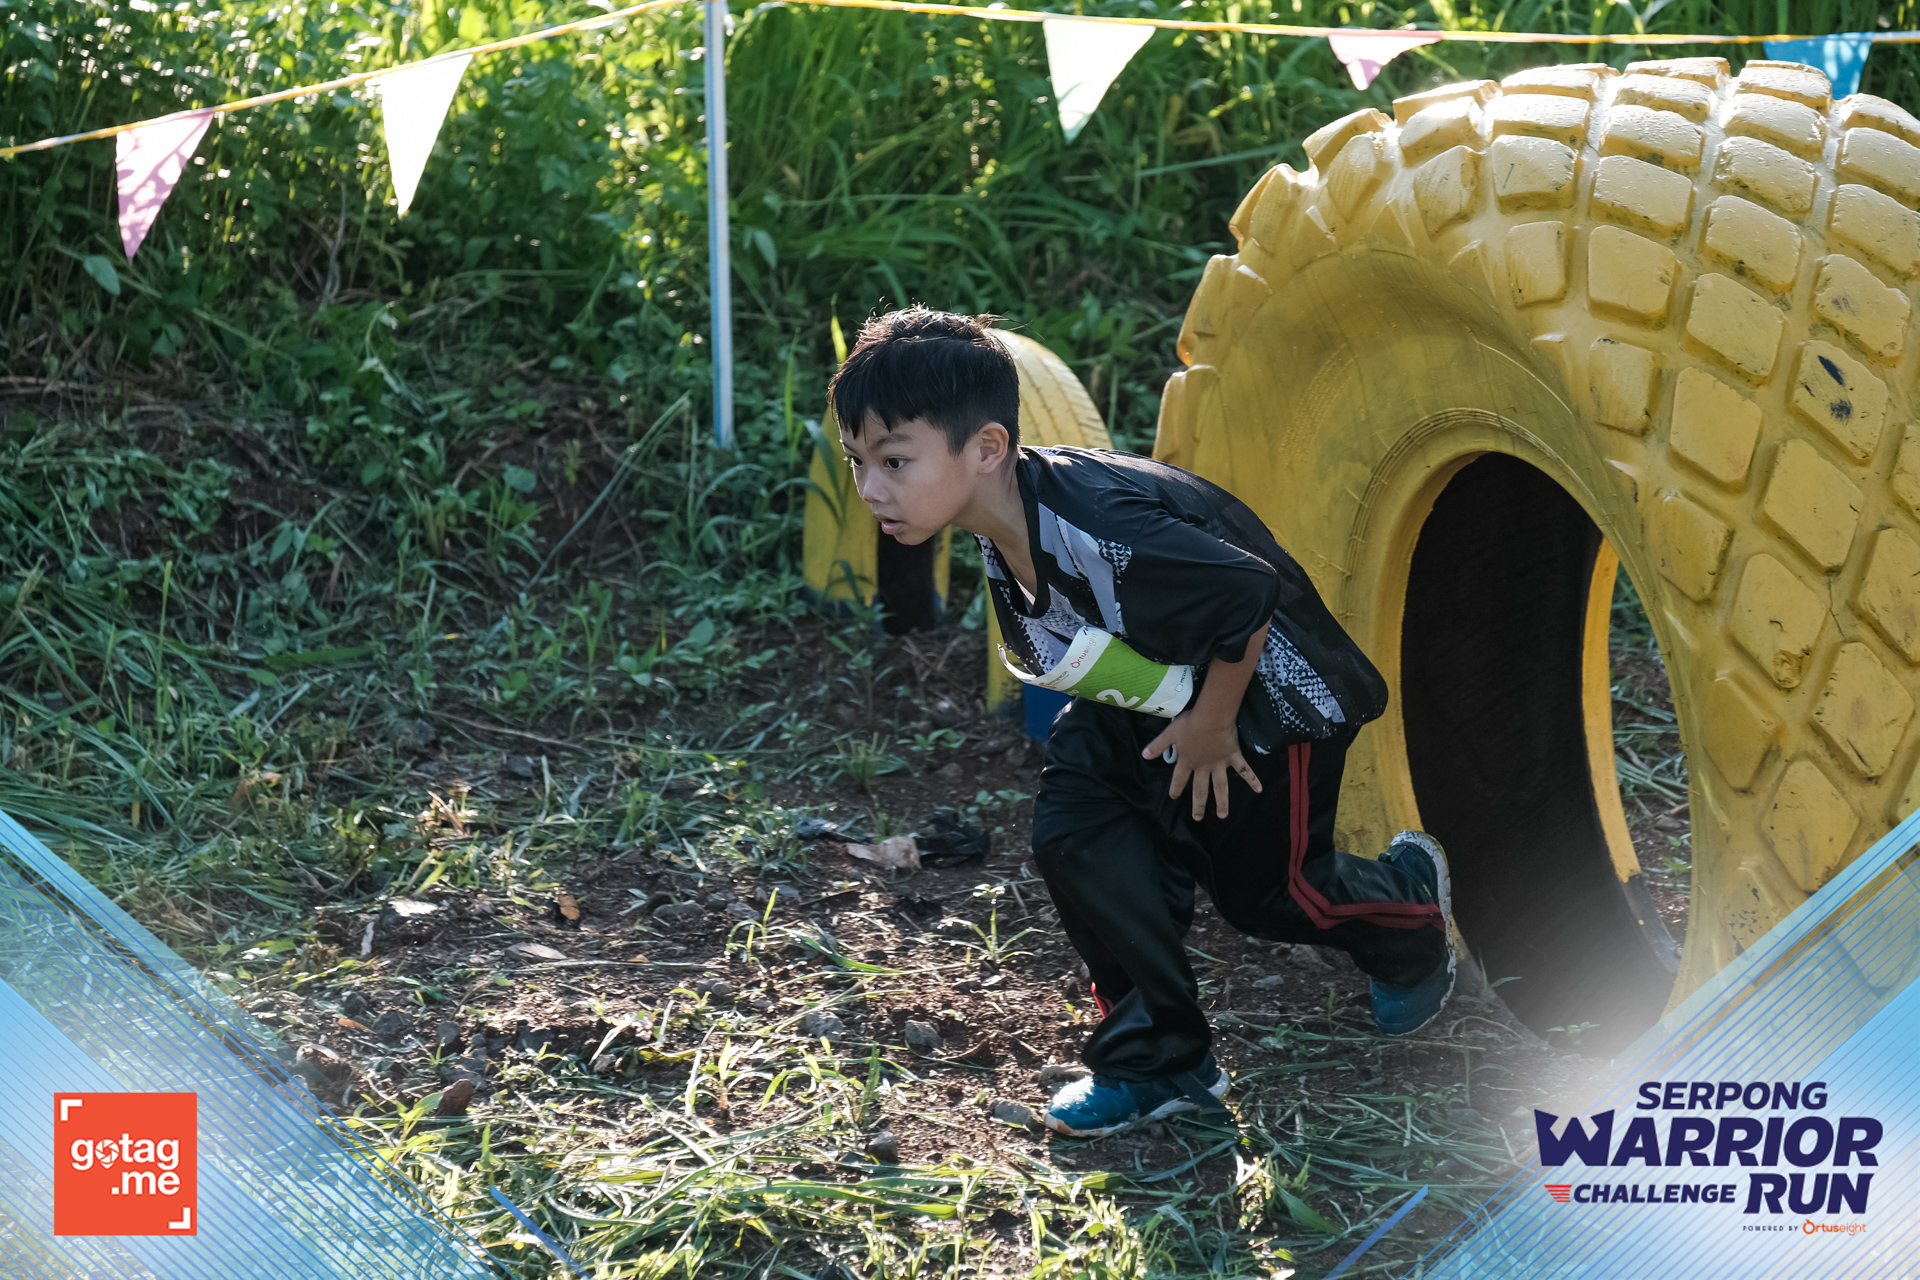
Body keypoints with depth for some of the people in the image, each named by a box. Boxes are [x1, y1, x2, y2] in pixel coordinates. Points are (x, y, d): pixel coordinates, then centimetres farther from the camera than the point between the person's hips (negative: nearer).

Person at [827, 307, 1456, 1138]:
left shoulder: (1098, 528, -40)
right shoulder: (999, 538, -11)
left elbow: (1247, 597, -35)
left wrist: (1211, 728, -22)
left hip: (1268, 691, -8)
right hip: (1147, 690, 8)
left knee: (1263, 887, 5)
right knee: (1073, 831, -8)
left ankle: (1411, 904, 40)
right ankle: (1156, 1061, 6)